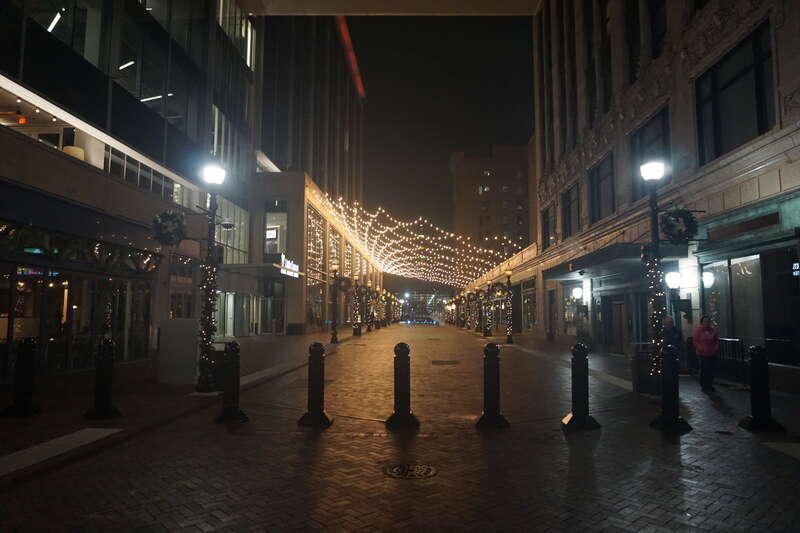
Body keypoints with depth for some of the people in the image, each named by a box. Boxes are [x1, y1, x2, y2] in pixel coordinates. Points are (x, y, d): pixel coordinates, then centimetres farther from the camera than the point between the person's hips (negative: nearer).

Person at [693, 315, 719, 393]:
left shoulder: (713, 330, 9)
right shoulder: (698, 330, -2)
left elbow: (717, 340, 15)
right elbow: (696, 342, -3)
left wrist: (716, 348, 0)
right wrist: (702, 349, -14)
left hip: (712, 354, 4)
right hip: (702, 354, -4)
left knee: (712, 370, 5)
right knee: (704, 371, -3)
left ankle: (710, 385, 18)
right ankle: (704, 386, 7)